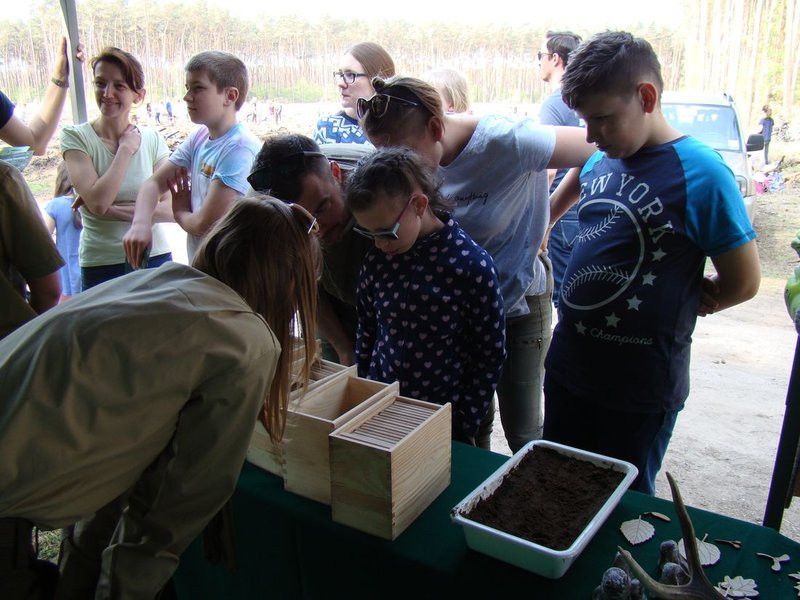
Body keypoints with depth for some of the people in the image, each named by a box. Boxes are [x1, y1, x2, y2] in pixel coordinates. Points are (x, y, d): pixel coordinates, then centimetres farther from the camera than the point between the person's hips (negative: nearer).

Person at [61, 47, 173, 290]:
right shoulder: (76, 137, -6)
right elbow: (98, 202, -18)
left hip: (155, 259, 2)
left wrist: (115, 209, -16)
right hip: (101, 265, -2)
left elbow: (172, 209, -6)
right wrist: (126, 149, -11)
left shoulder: (153, 140, 1)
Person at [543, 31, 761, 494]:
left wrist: (677, 306, 1)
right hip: (568, 365, 7)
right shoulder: (602, 160, 4)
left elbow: (743, 282, -11)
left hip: (641, 386, -6)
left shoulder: (701, 172, -16)